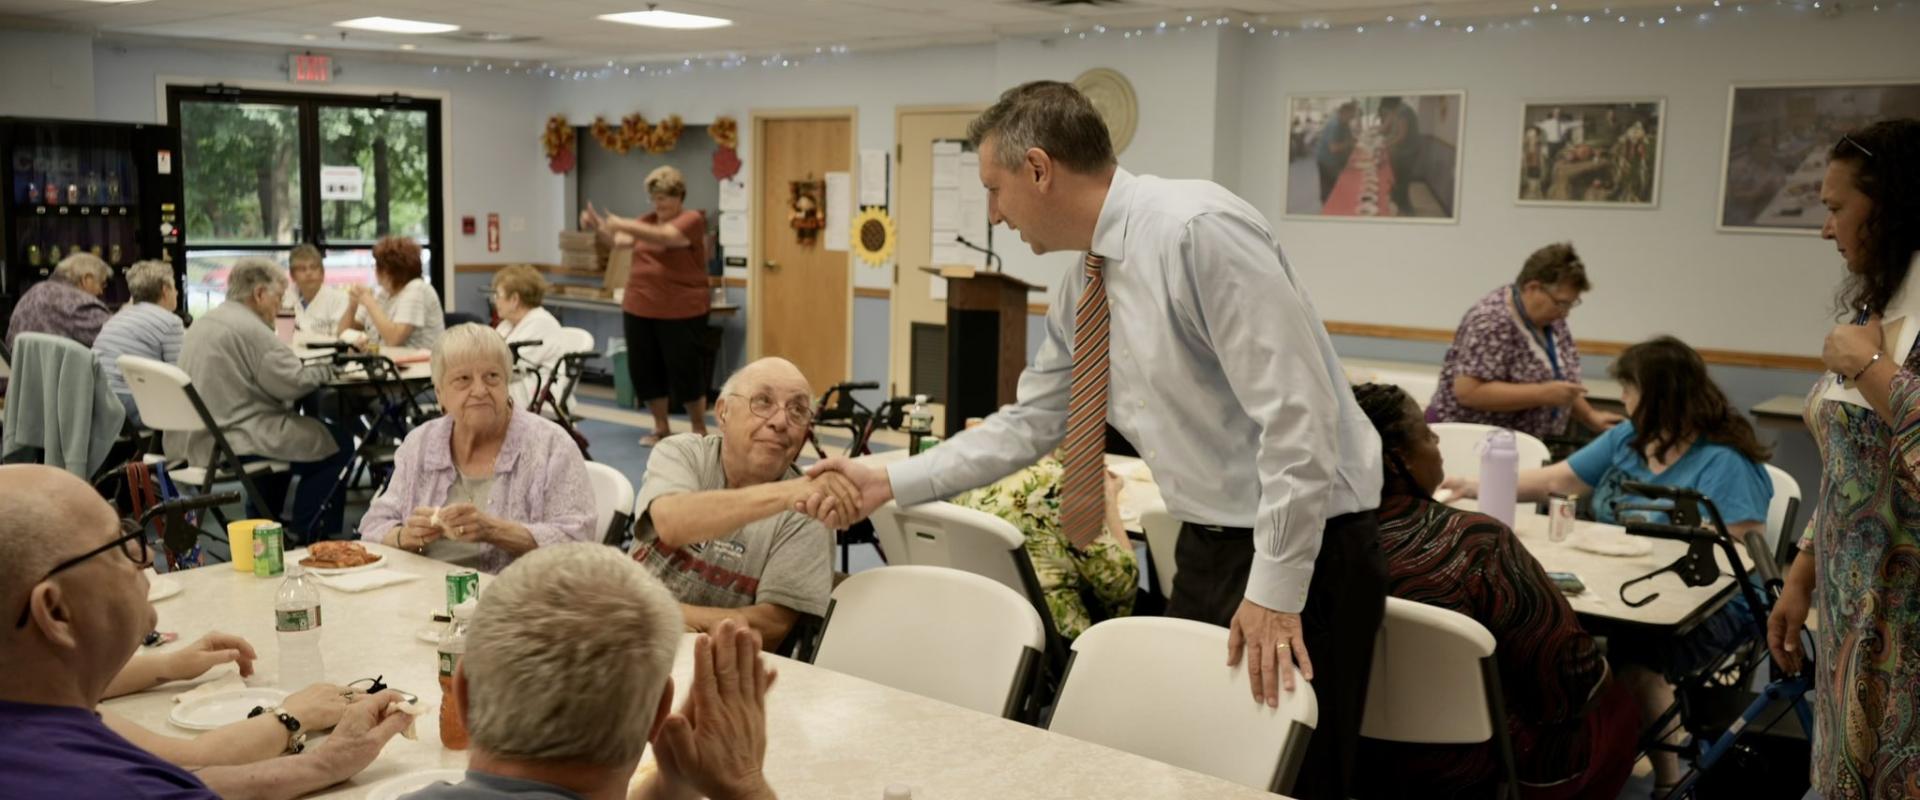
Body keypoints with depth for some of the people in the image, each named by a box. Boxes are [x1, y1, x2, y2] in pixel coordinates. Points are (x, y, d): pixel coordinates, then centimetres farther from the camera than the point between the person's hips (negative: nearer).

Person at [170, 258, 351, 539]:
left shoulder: (204, 323, 15)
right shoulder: (251, 328, -16)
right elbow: (293, 384, -20)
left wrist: (306, 367, 12)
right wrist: (325, 370, -1)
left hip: (193, 440, 11)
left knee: (283, 429, 34)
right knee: (337, 444, -1)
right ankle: (303, 535, 5)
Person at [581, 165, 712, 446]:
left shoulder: (692, 220, -7)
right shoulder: (648, 221, 13)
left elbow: (663, 236, -25)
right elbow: (616, 240, 4)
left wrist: (623, 224, -34)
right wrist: (598, 226, -16)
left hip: (681, 312, -6)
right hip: (639, 308, 6)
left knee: (684, 371, -2)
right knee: (643, 370, 7)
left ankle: (699, 431, 14)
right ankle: (661, 428, 22)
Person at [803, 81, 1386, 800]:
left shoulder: (1198, 231, -21)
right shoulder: (1082, 291, 6)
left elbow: (1296, 413, -24)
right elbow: (1029, 423, 15)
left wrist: (1276, 587, -23)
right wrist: (889, 483, 10)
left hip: (1301, 552, -8)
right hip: (1207, 549, 8)